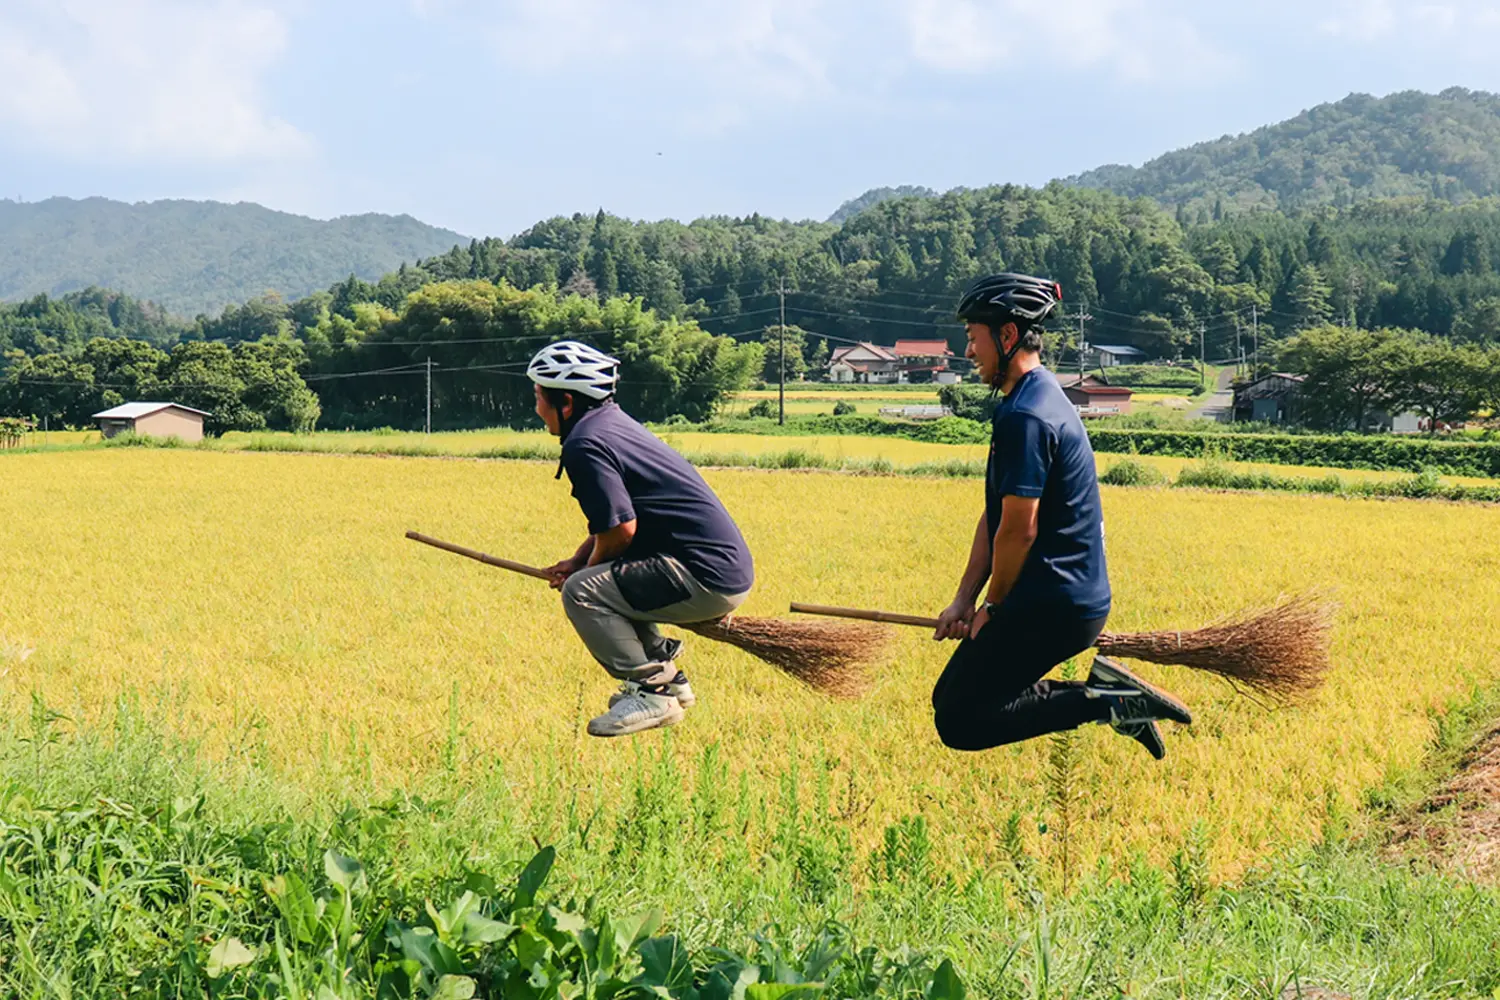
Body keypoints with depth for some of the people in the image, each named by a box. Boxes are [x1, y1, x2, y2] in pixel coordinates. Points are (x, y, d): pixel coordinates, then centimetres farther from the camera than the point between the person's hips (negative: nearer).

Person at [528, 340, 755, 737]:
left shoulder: (584, 444, -13)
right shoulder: (615, 422, 17)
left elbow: (621, 529, -19)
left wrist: (586, 569, 0)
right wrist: (577, 562, 12)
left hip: (710, 580, -10)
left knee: (582, 591, -14)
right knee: (606, 577, 26)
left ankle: (650, 693, -10)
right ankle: (665, 675, 25)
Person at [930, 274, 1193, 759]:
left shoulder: (1026, 416, -19)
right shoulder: (1040, 398, 15)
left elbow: (1019, 530, -19)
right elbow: (994, 516, 15)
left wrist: (993, 607, -4)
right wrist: (963, 600, 11)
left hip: (1053, 606, -10)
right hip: (1074, 599, 10)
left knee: (958, 723, -8)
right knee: (950, 698, 16)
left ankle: (1104, 703, -9)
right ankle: (1106, 690, 9)